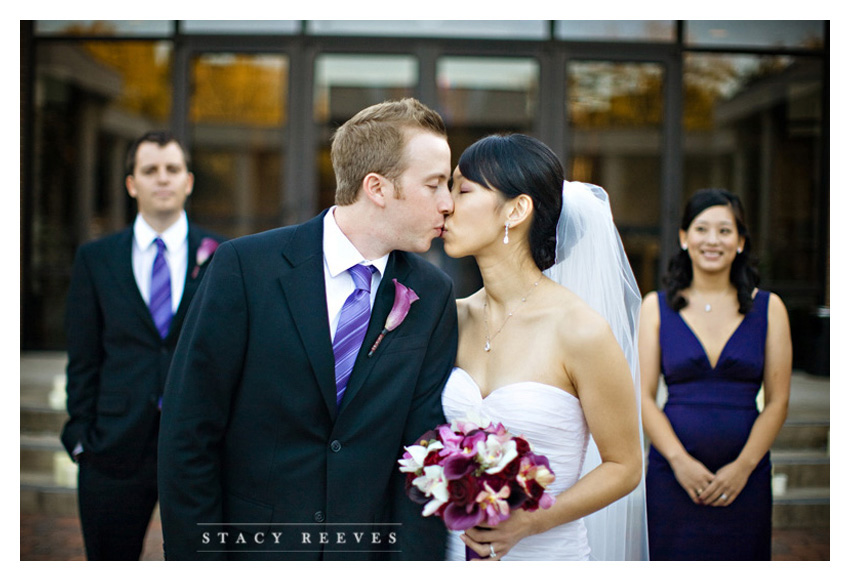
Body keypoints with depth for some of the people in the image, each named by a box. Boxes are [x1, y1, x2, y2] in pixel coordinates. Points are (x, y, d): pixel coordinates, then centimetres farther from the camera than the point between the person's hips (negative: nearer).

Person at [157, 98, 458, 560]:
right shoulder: (244, 266, -13)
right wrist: (196, 563, -13)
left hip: (368, 550, 3)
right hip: (252, 545, -2)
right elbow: (188, 432, -12)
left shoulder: (433, 296, -4)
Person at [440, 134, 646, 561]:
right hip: (457, 553, 4)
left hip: (544, 556, -4)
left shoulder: (579, 330, -15)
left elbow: (624, 466, -9)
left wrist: (529, 522, -19)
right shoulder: (455, 318, 0)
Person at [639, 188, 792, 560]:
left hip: (744, 476, 1)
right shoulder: (656, 307, 5)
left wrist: (743, 467, -9)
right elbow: (643, 397, 0)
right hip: (673, 473, 0)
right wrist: (679, 460, -13)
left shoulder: (768, 308, 6)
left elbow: (778, 401, 3)